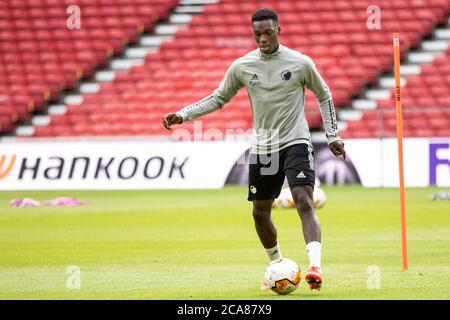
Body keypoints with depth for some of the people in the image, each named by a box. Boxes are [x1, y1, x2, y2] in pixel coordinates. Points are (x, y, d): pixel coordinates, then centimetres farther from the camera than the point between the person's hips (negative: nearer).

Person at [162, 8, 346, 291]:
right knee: (260, 212, 9)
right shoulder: (242, 67, 0)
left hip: (295, 143, -4)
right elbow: (218, 98, 13)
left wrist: (333, 135, 6)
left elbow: (324, 96, 8)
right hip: (262, 148, 4)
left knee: (304, 201, -22)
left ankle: (315, 266, -33)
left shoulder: (300, 63, -7)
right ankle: (278, 265, 30)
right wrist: (183, 115, 2)